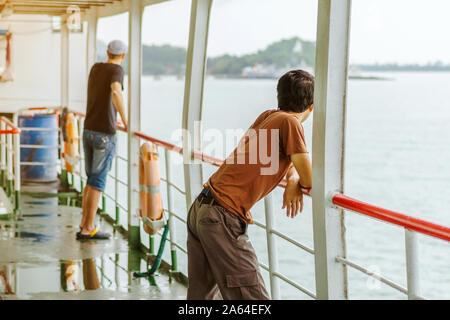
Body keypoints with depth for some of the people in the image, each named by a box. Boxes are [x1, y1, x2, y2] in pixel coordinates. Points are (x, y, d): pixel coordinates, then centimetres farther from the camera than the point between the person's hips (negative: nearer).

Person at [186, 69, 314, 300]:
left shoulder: (268, 116, 15)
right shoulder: (289, 122, -8)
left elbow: (289, 161, 27)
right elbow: (309, 179, -8)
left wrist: (293, 180, 6)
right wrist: (299, 182, 14)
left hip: (199, 209, 9)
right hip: (223, 218, -9)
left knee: (201, 296, 19)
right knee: (252, 298, -8)